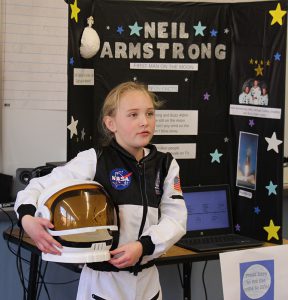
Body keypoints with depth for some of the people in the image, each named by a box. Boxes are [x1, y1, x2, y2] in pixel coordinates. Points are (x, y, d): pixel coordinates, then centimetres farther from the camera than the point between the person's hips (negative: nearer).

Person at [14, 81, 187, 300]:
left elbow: (176, 218, -2)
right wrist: (28, 219, -25)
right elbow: (40, 187, -6)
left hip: (147, 281, 3)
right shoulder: (93, 160, -8)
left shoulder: (166, 165, 4)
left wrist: (144, 246, -17)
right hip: (102, 281, -3)